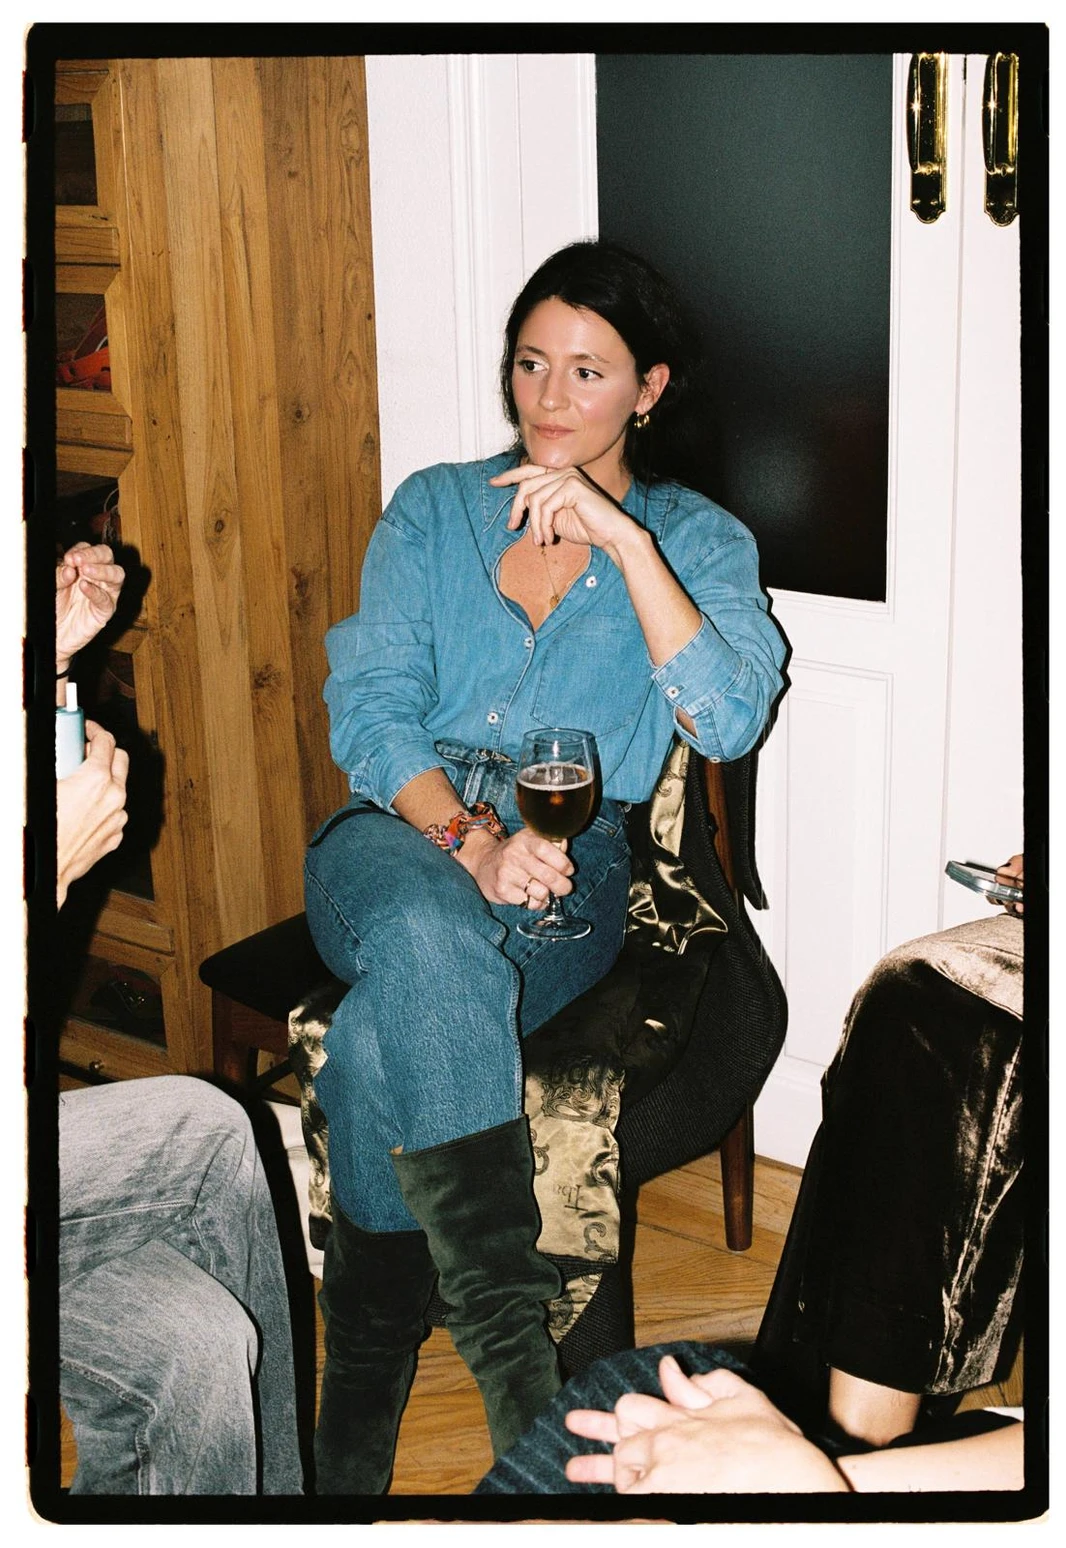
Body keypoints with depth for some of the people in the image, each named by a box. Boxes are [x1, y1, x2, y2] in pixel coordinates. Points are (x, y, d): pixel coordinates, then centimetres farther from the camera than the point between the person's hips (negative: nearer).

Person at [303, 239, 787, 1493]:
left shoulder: (696, 540, 10)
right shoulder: (434, 509, 14)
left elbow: (730, 717, -10)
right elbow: (370, 711, 3)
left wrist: (622, 539, -18)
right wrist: (470, 836, -16)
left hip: (567, 872, -1)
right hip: (400, 837, 2)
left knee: (390, 1045, -32)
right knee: (429, 943, -37)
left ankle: (354, 1444, -20)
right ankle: (515, 1369, -36)